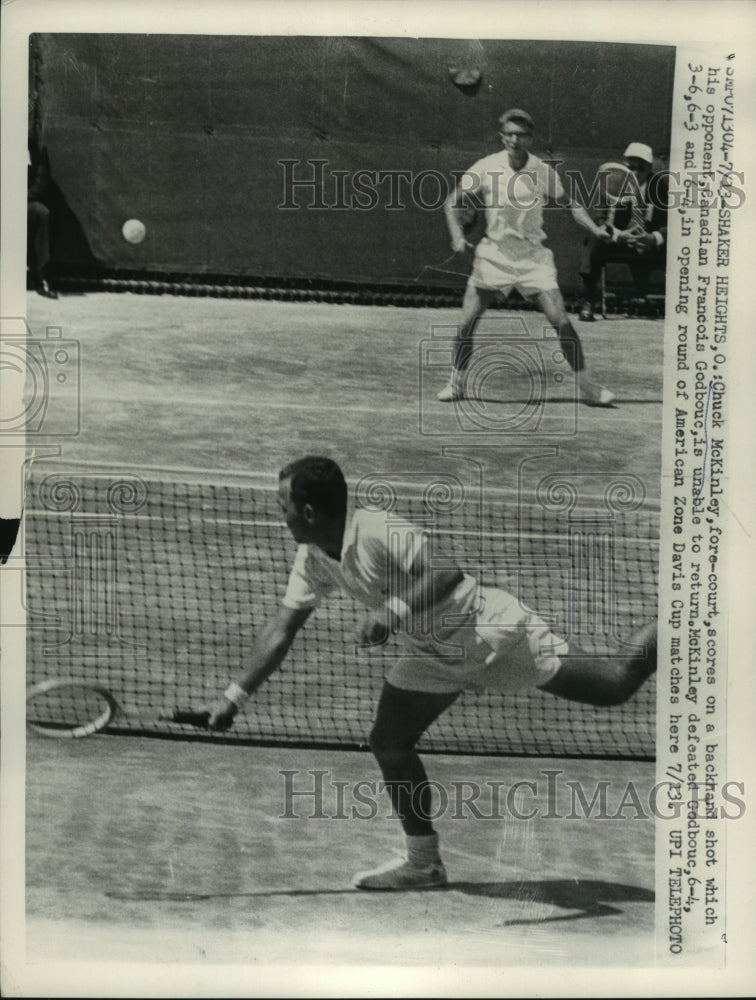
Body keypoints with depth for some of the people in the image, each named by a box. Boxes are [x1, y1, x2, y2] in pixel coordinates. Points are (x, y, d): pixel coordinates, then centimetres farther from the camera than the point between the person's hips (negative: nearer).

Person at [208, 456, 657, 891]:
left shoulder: (379, 531, -28)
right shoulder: (313, 560, -1)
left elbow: (449, 570, -37)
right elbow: (282, 629, 3)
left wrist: (394, 608, -48)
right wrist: (235, 695, -1)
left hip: (489, 627, -8)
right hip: (433, 653, 8)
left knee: (616, 687, -7)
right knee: (389, 743, 2)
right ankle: (424, 863, 16)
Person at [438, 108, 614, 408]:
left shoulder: (542, 171, -5)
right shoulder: (486, 167, -7)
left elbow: (567, 203, 10)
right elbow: (454, 202, 2)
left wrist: (594, 228, -3)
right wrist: (457, 235, -13)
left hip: (533, 257, 0)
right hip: (493, 256, 0)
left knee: (561, 320, -10)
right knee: (467, 321, -5)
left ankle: (585, 385, 5)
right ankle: (456, 382, 15)